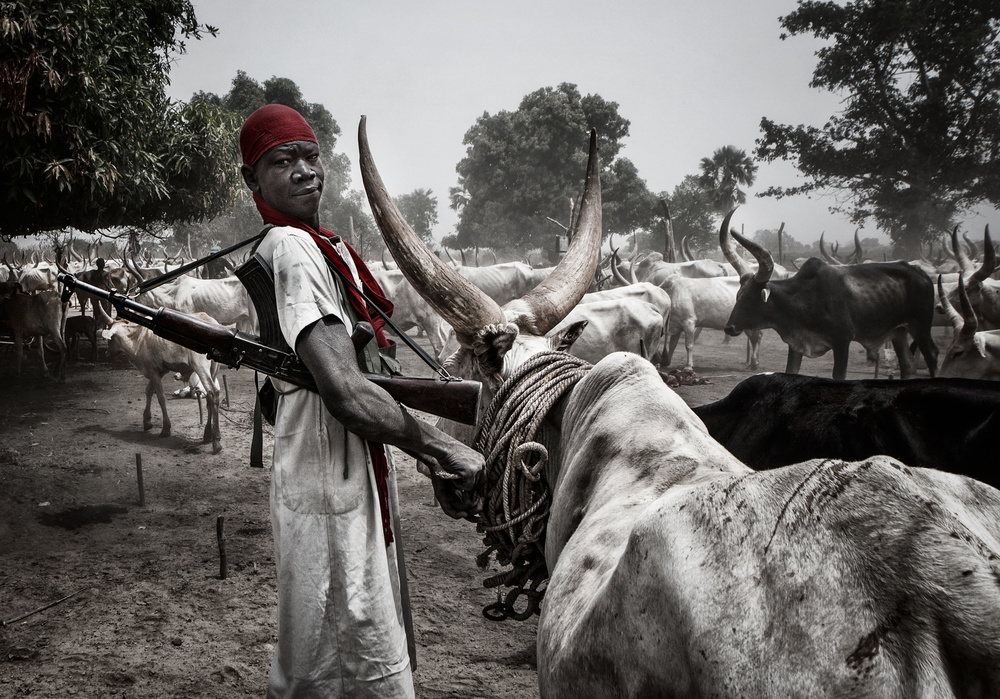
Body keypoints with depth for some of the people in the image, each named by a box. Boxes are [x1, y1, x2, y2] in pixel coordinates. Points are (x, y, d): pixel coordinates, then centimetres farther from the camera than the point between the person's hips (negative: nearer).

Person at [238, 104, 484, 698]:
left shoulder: (330, 248, 15)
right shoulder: (290, 248, -16)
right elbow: (345, 391, -26)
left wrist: (439, 467, 11)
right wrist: (447, 449, -19)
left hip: (361, 475, 10)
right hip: (331, 485, -10)